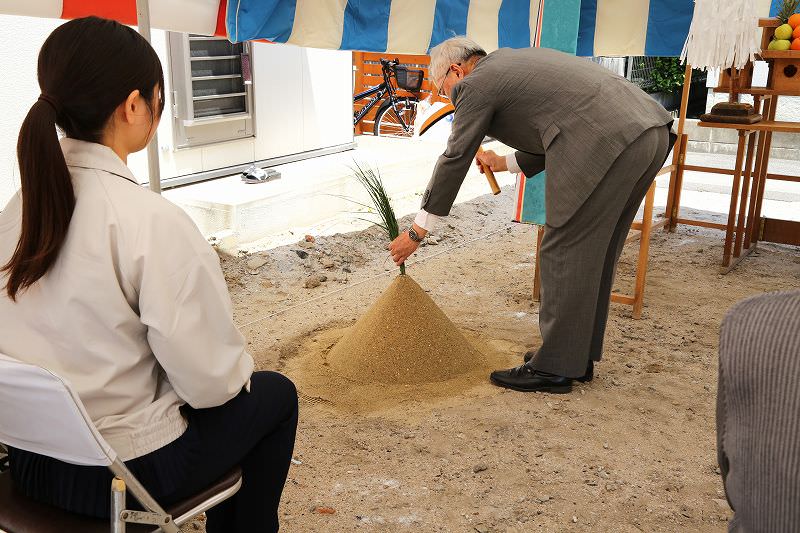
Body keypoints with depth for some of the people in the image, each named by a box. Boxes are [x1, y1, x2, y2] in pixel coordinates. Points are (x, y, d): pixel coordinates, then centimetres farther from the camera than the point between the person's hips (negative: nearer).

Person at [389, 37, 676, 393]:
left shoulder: (476, 85, 4)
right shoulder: (518, 61, 30)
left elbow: (454, 161, 6)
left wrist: (417, 231, 13)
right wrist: (506, 163, 35)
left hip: (605, 144, -10)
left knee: (565, 253, 0)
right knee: (593, 252, 17)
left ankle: (554, 367, 9)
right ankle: (578, 356, 28)